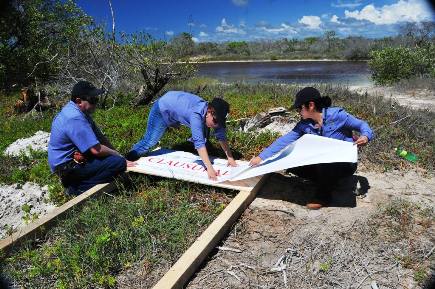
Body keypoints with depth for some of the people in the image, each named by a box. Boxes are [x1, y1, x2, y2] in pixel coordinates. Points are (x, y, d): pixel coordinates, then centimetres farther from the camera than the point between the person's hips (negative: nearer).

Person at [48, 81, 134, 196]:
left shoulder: (73, 109, 7)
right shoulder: (75, 119, -25)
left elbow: (99, 137, 8)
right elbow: (97, 150, -27)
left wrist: (115, 152, 0)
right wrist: (117, 155, -11)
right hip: (66, 167, -10)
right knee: (118, 163, -22)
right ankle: (76, 188, -11)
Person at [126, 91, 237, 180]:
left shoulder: (213, 114, -22)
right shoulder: (196, 114, -43)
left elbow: (221, 136, -15)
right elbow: (199, 142, -50)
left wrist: (230, 158, -21)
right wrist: (209, 168, -55)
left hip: (177, 106, 7)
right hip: (162, 108, -7)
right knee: (150, 141, -9)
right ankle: (128, 159, 12)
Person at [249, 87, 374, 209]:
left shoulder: (336, 115, -19)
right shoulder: (304, 124, -5)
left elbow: (362, 125, -8)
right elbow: (285, 140, -8)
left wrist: (365, 136, -32)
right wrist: (262, 157, -13)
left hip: (345, 163, -5)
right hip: (322, 163, 6)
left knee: (322, 162, -36)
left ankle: (324, 195, -8)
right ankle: (328, 182, 5)